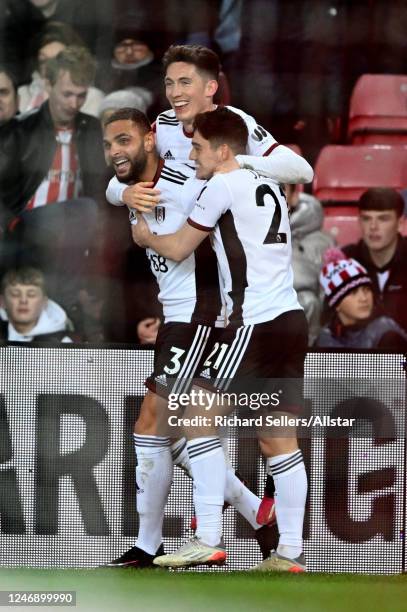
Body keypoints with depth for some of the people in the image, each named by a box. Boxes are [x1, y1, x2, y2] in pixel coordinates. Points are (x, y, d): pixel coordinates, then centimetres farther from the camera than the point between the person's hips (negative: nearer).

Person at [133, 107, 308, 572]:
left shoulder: (222, 185, -4)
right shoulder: (269, 185, 20)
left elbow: (177, 250, 2)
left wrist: (145, 235, 22)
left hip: (256, 324, -8)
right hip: (292, 320, 8)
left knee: (197, 417, -3)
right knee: (278, 438, 8)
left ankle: (208, 541, -8)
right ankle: (290, 554, 5)